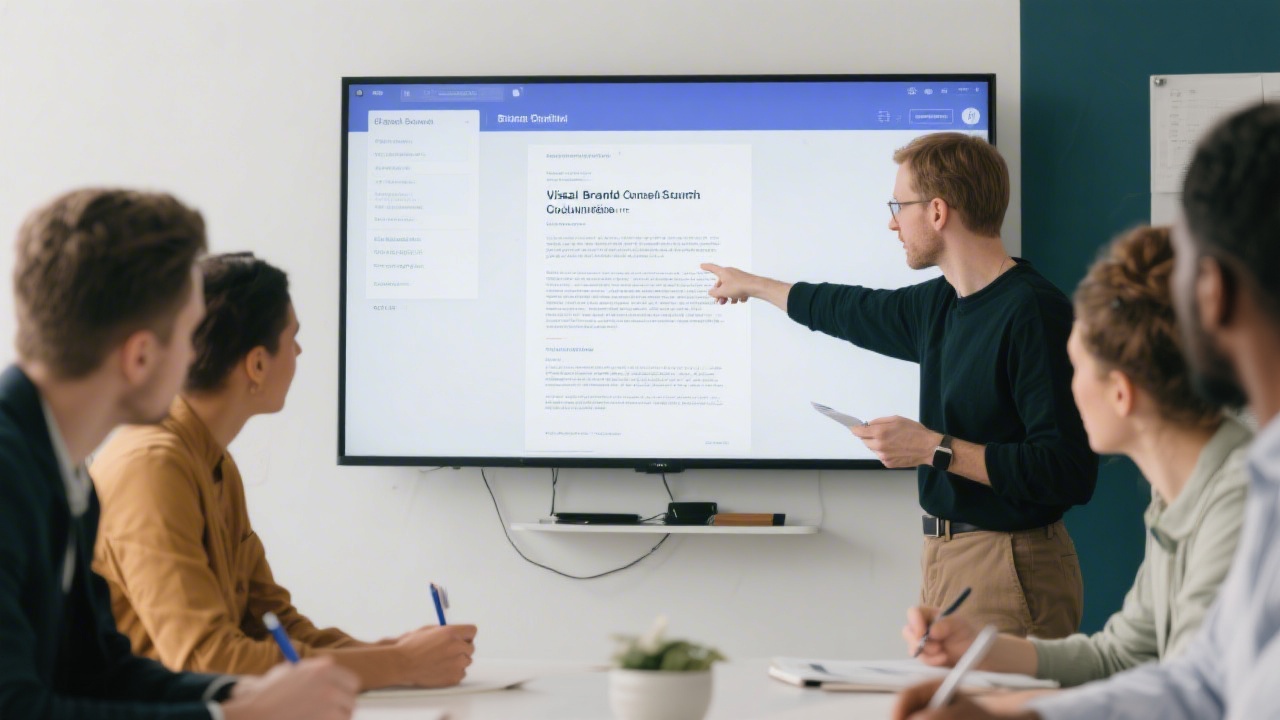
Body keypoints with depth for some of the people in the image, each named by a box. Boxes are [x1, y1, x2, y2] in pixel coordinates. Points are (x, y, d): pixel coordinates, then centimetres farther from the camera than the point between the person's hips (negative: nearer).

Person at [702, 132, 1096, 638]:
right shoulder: (940, 304, 10)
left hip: (1008, 569, -8)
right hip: (945, 558, 8)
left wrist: (937, 449, -17)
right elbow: (857, 311, 31)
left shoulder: (1034, 314, -17)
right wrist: (753, 286, 43)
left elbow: (1069, 473, -21)